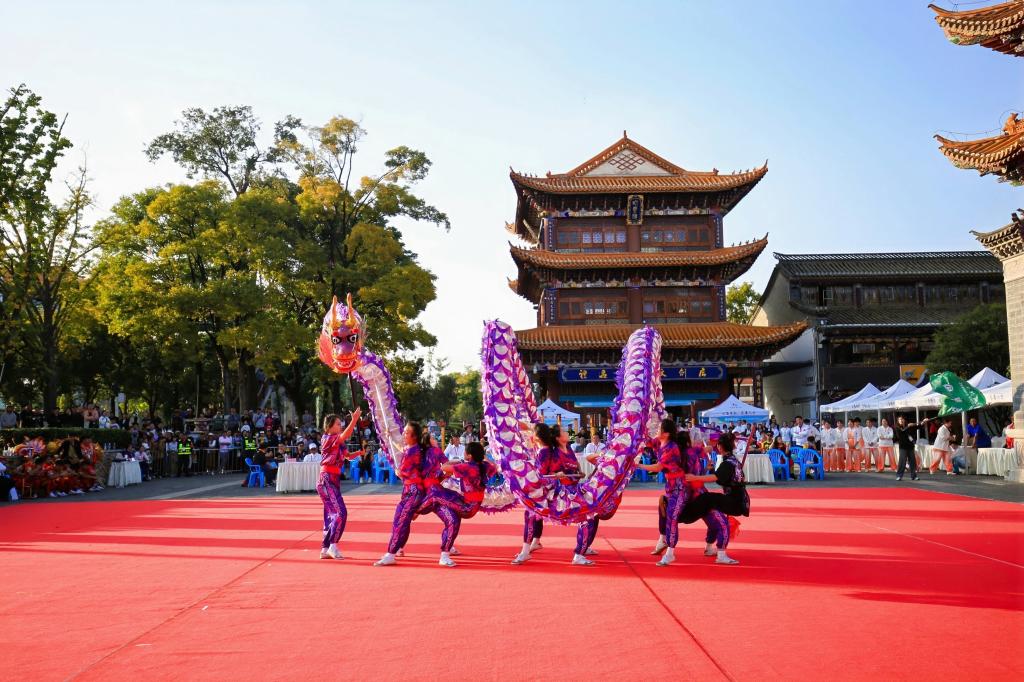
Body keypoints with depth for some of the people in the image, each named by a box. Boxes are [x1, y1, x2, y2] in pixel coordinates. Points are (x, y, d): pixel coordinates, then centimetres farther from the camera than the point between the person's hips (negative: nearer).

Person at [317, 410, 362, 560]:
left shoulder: (338, 442, 15)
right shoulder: (328, 439, -11)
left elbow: (348, 456, 17)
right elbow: (345, 435, -29)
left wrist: (359, 453, -2)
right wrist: (354, 420, -31)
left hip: (334, 479, 9)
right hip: (326, 480, -9)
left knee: (331, 515, 10)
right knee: (340, 512, -16)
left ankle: (325, 549, 14)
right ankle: (333, 546, -11)